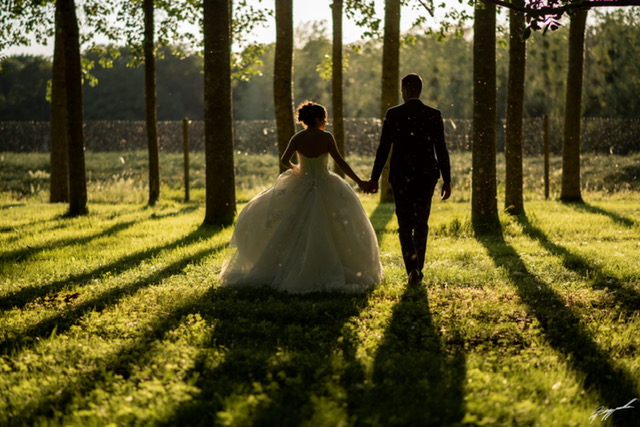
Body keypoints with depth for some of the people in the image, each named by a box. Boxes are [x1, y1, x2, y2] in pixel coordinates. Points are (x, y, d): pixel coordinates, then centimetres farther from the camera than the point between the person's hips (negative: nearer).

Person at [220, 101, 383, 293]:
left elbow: (285, 160, -7)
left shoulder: (297, 138, -3)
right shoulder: (326, 137, -10)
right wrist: (359, 181, -6)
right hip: (326, 189, -2)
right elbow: (340, 162, -11)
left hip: (301, 188, 2)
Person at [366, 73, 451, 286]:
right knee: (421, 223, 15)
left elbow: (383, 148, -5)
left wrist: (374, 178, 1)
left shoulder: (393, 114, -6)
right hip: (427, 174, 2)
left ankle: (412, 268, -14)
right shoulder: (434, 115, -1)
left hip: (401, 175, -2)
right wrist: (447, 180, 5)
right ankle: (418, 269, 19)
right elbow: (441, 150, -1)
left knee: (405, 224, 5)